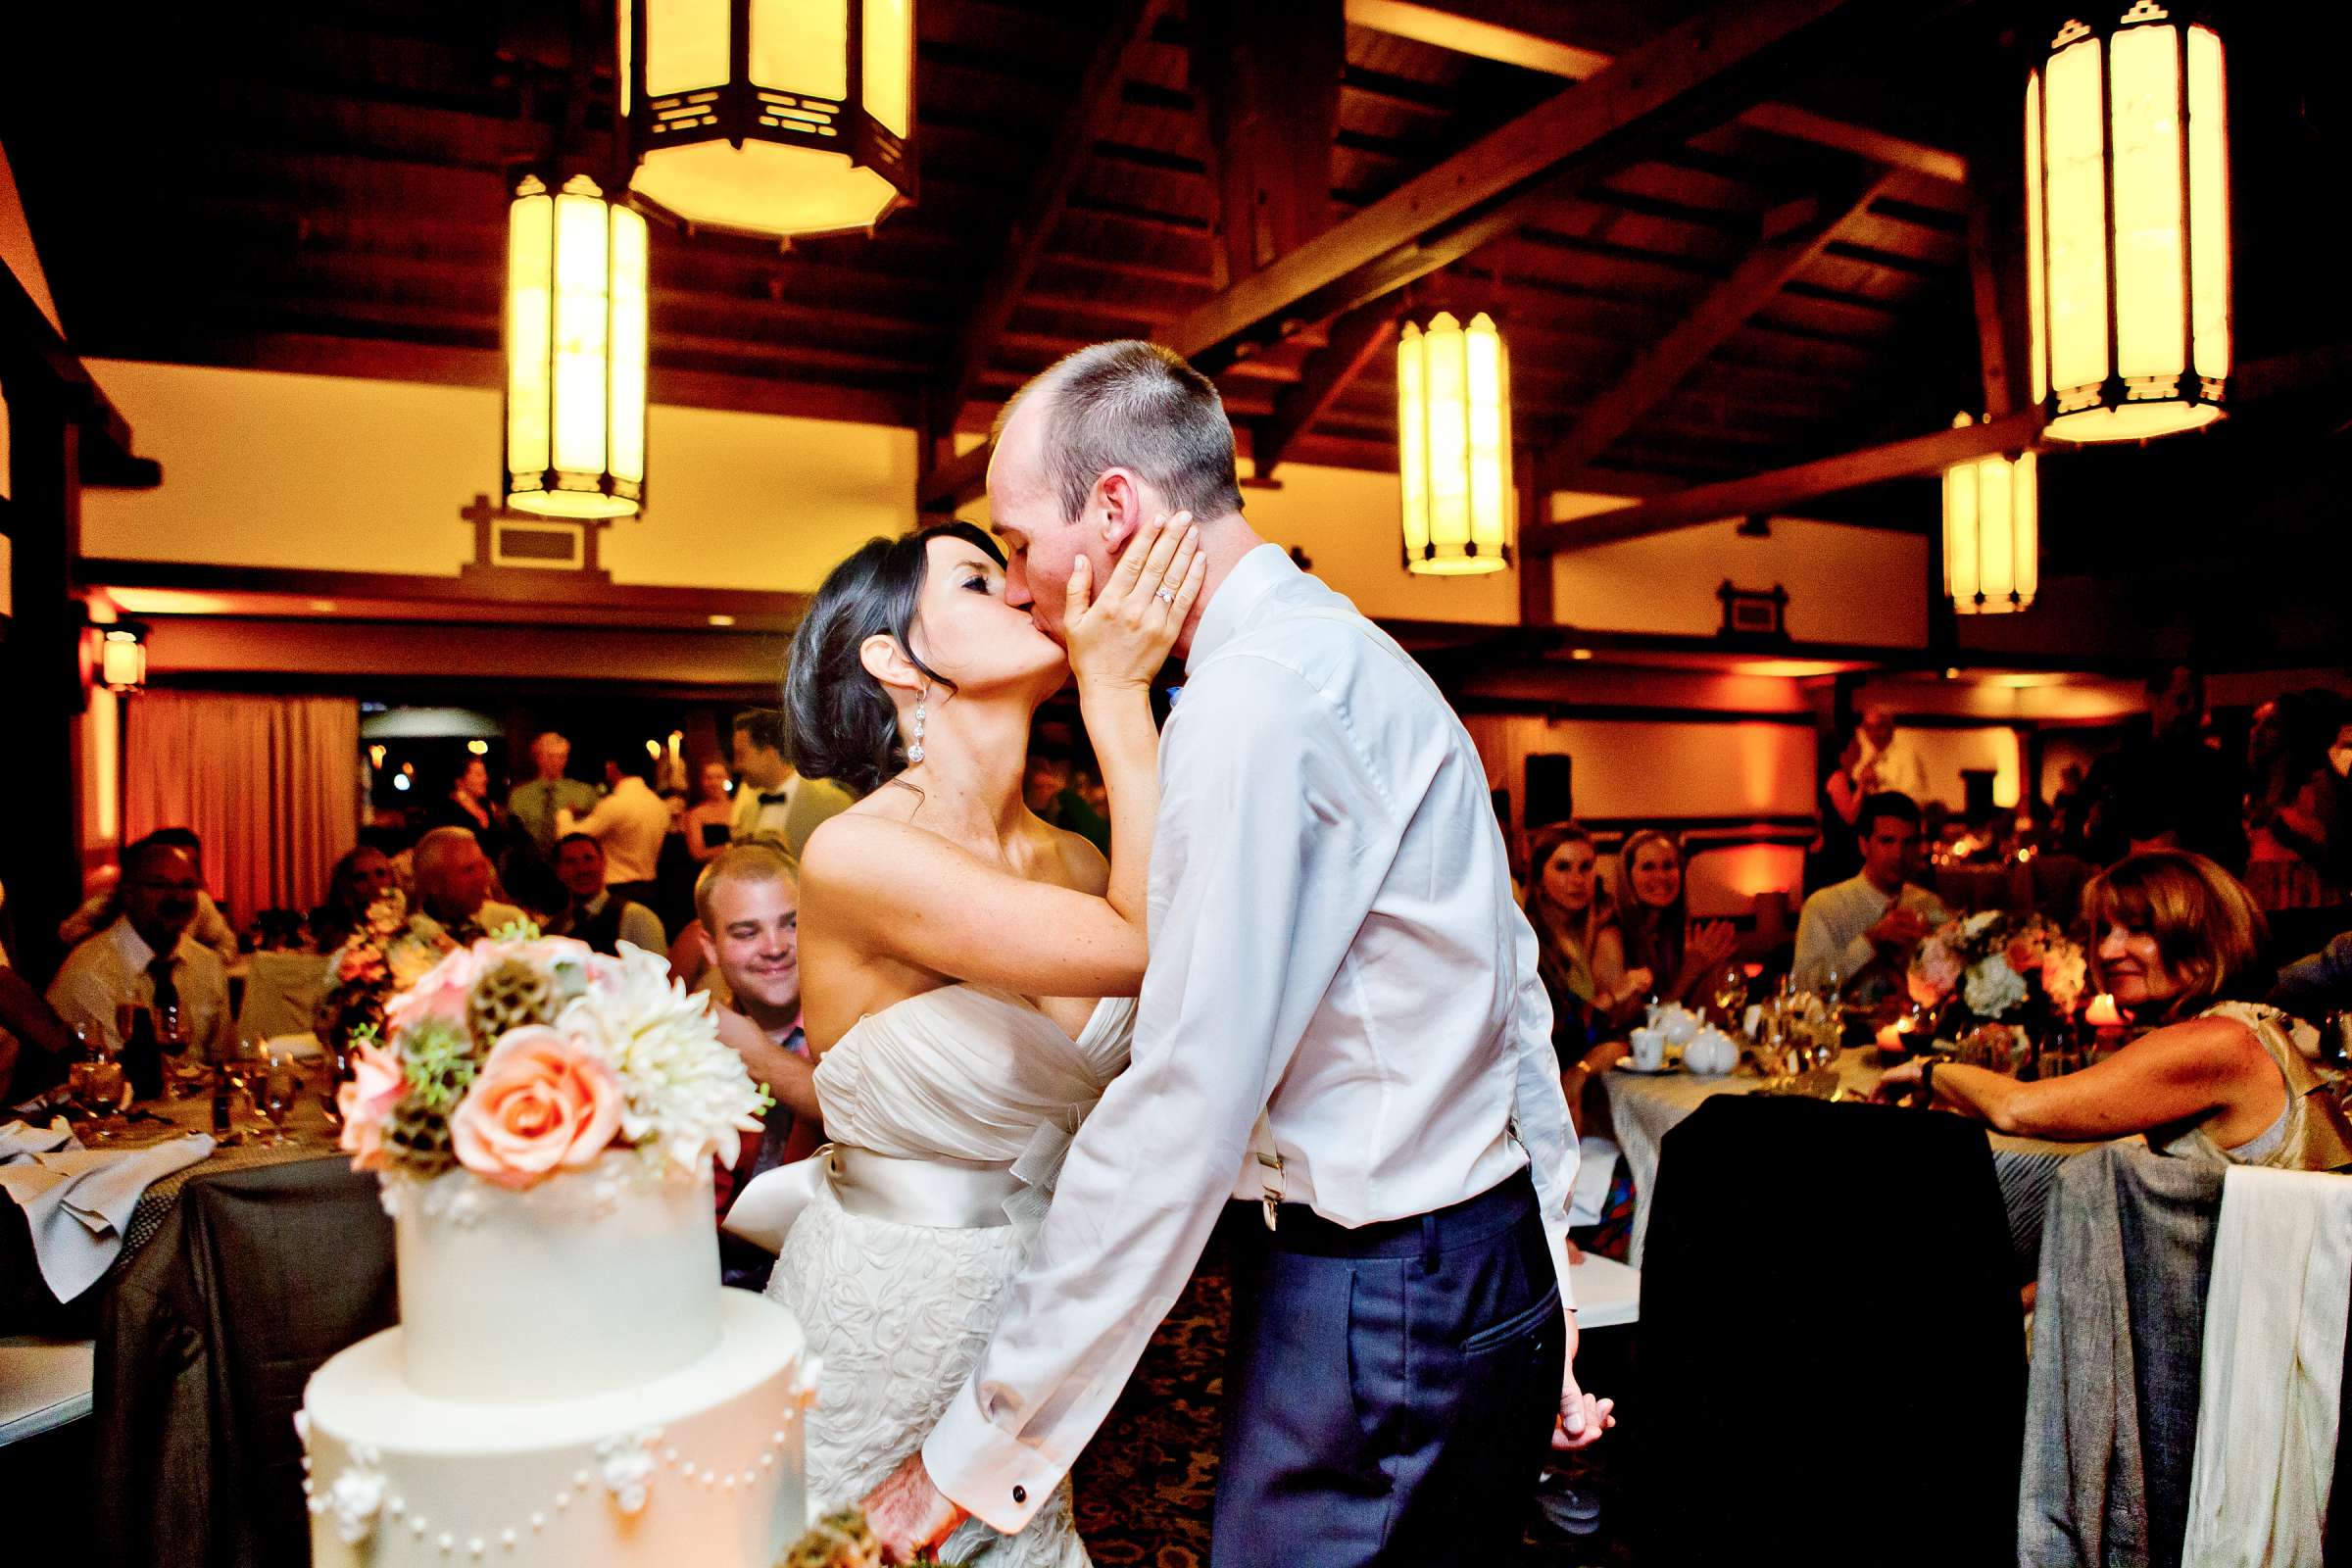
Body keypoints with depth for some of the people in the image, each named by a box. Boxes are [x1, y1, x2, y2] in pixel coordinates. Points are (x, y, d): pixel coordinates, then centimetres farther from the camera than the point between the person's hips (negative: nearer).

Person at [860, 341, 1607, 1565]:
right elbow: (1514, 995, 13)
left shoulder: (1257, 696, -21)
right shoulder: (1351, 657, 10)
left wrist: (972, 1452, -15)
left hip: (1369, 1309, -9)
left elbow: (1180, 1120, -24)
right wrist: (1542, 1296, 19)